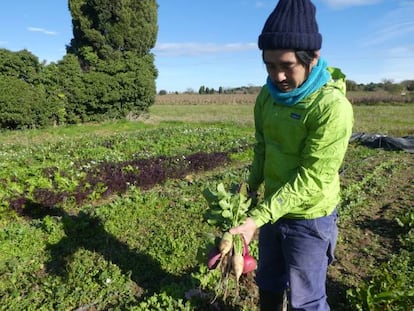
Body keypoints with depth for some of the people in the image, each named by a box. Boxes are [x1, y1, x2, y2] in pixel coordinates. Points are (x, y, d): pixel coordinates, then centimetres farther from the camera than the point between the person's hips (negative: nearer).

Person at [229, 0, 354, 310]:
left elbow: (311, 179, -27)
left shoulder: (333, 107, -25)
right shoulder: (267, 96, -3)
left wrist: (257, 218, -30)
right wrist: (250, 188, 3)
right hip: (273, 209, 6)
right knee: (268, 286, 25)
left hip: (309, 220, -6)